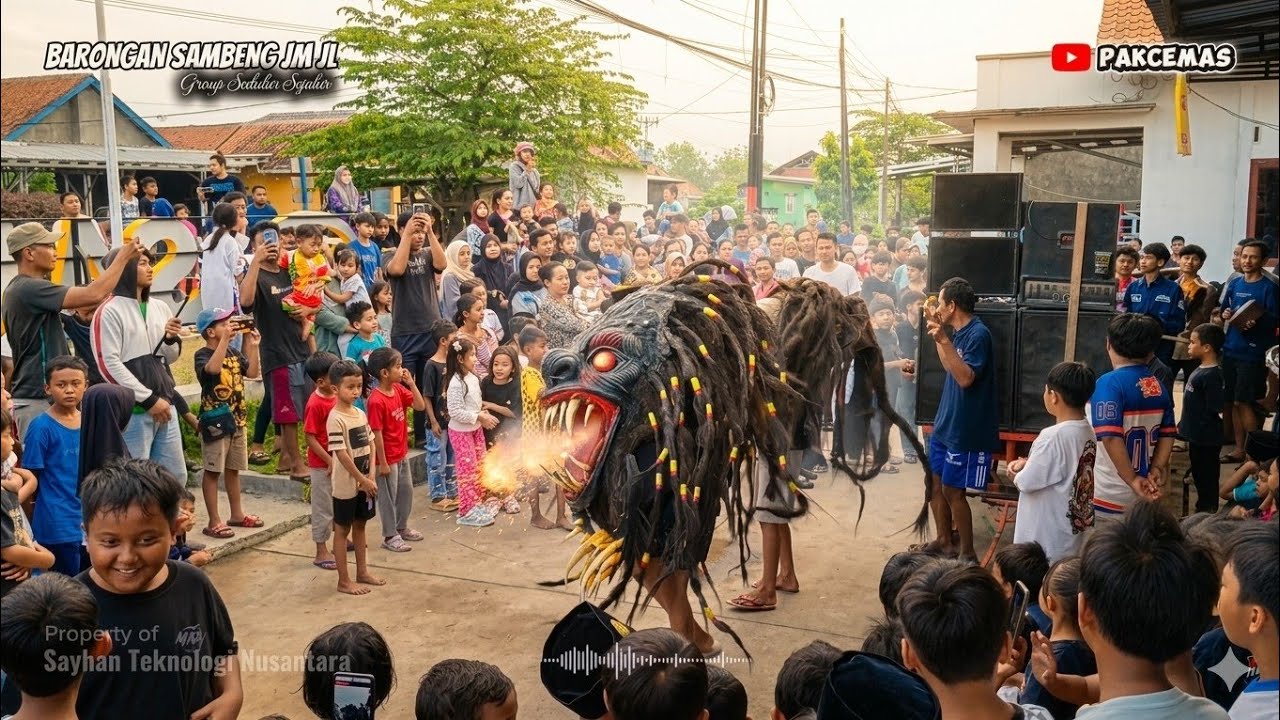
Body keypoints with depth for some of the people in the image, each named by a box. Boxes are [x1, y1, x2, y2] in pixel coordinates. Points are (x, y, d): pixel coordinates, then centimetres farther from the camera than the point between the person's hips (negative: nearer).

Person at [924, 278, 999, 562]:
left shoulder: (978, 334, -20)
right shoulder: (958, 332, 8)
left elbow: (965, 378, -29)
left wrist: (944, 340, -34)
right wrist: (938, 332, 18)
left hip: (965, 429, -9)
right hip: (945, 423, 9)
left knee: (952, 491, -2)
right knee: (935, 484, 16)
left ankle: (967, 553, 12)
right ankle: (943, 541, 30)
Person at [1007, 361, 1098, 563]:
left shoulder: (1053, 437, -26)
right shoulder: (1087, 431, 2)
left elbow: (1027, 482, -21)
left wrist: (1016, 475, 0)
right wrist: (1028, 462, 4)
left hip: (1045, 536, -8)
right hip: (1070, 529, 8)